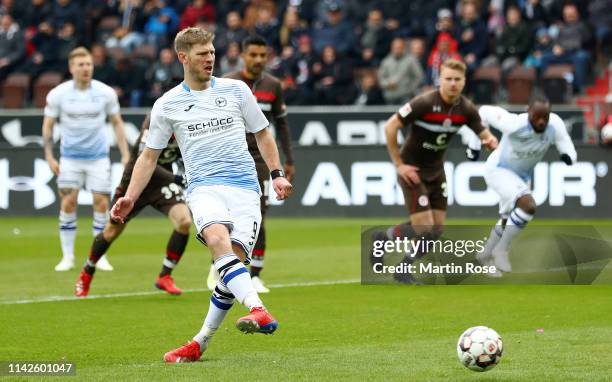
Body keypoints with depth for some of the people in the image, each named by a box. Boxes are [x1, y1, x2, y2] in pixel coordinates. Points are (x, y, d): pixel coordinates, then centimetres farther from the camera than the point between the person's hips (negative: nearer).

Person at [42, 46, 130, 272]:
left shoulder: (106, 93, -4)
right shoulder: (58, 94, -6)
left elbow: (117, 123, 6)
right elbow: (47, 126, 3)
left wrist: (125, 155, 1)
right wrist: (49, 156, -5)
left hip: (98, 157, 1)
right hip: (70, 158, 0)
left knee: (101, 202, -5)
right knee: (68, 202, -5)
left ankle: (99, 256, 6)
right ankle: (67, 257, 5)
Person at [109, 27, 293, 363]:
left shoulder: (236, 90, 10)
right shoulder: (166, 105, 9)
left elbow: (262, 133, 20)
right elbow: (149, 155, 16)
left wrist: (277, 174, 10)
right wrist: (130, 197, 5)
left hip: (245, 187, 1)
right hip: (204, 187, -1)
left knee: (235, 259, -14)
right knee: (218, 238, -33)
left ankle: (200, 343, -1)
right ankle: (259, 312, -46)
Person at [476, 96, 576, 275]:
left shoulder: (555, 124, -23)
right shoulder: (514, 124, -35)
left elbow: (570, 152, -18)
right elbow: (485, 111, -20)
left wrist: (567, 156, -42)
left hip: (522, 175, 7)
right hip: (499, 170, -7)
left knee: (508, 220, 21)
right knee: (528, 206, -28)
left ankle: (485, 255, 44)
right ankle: (502, 249, -12)